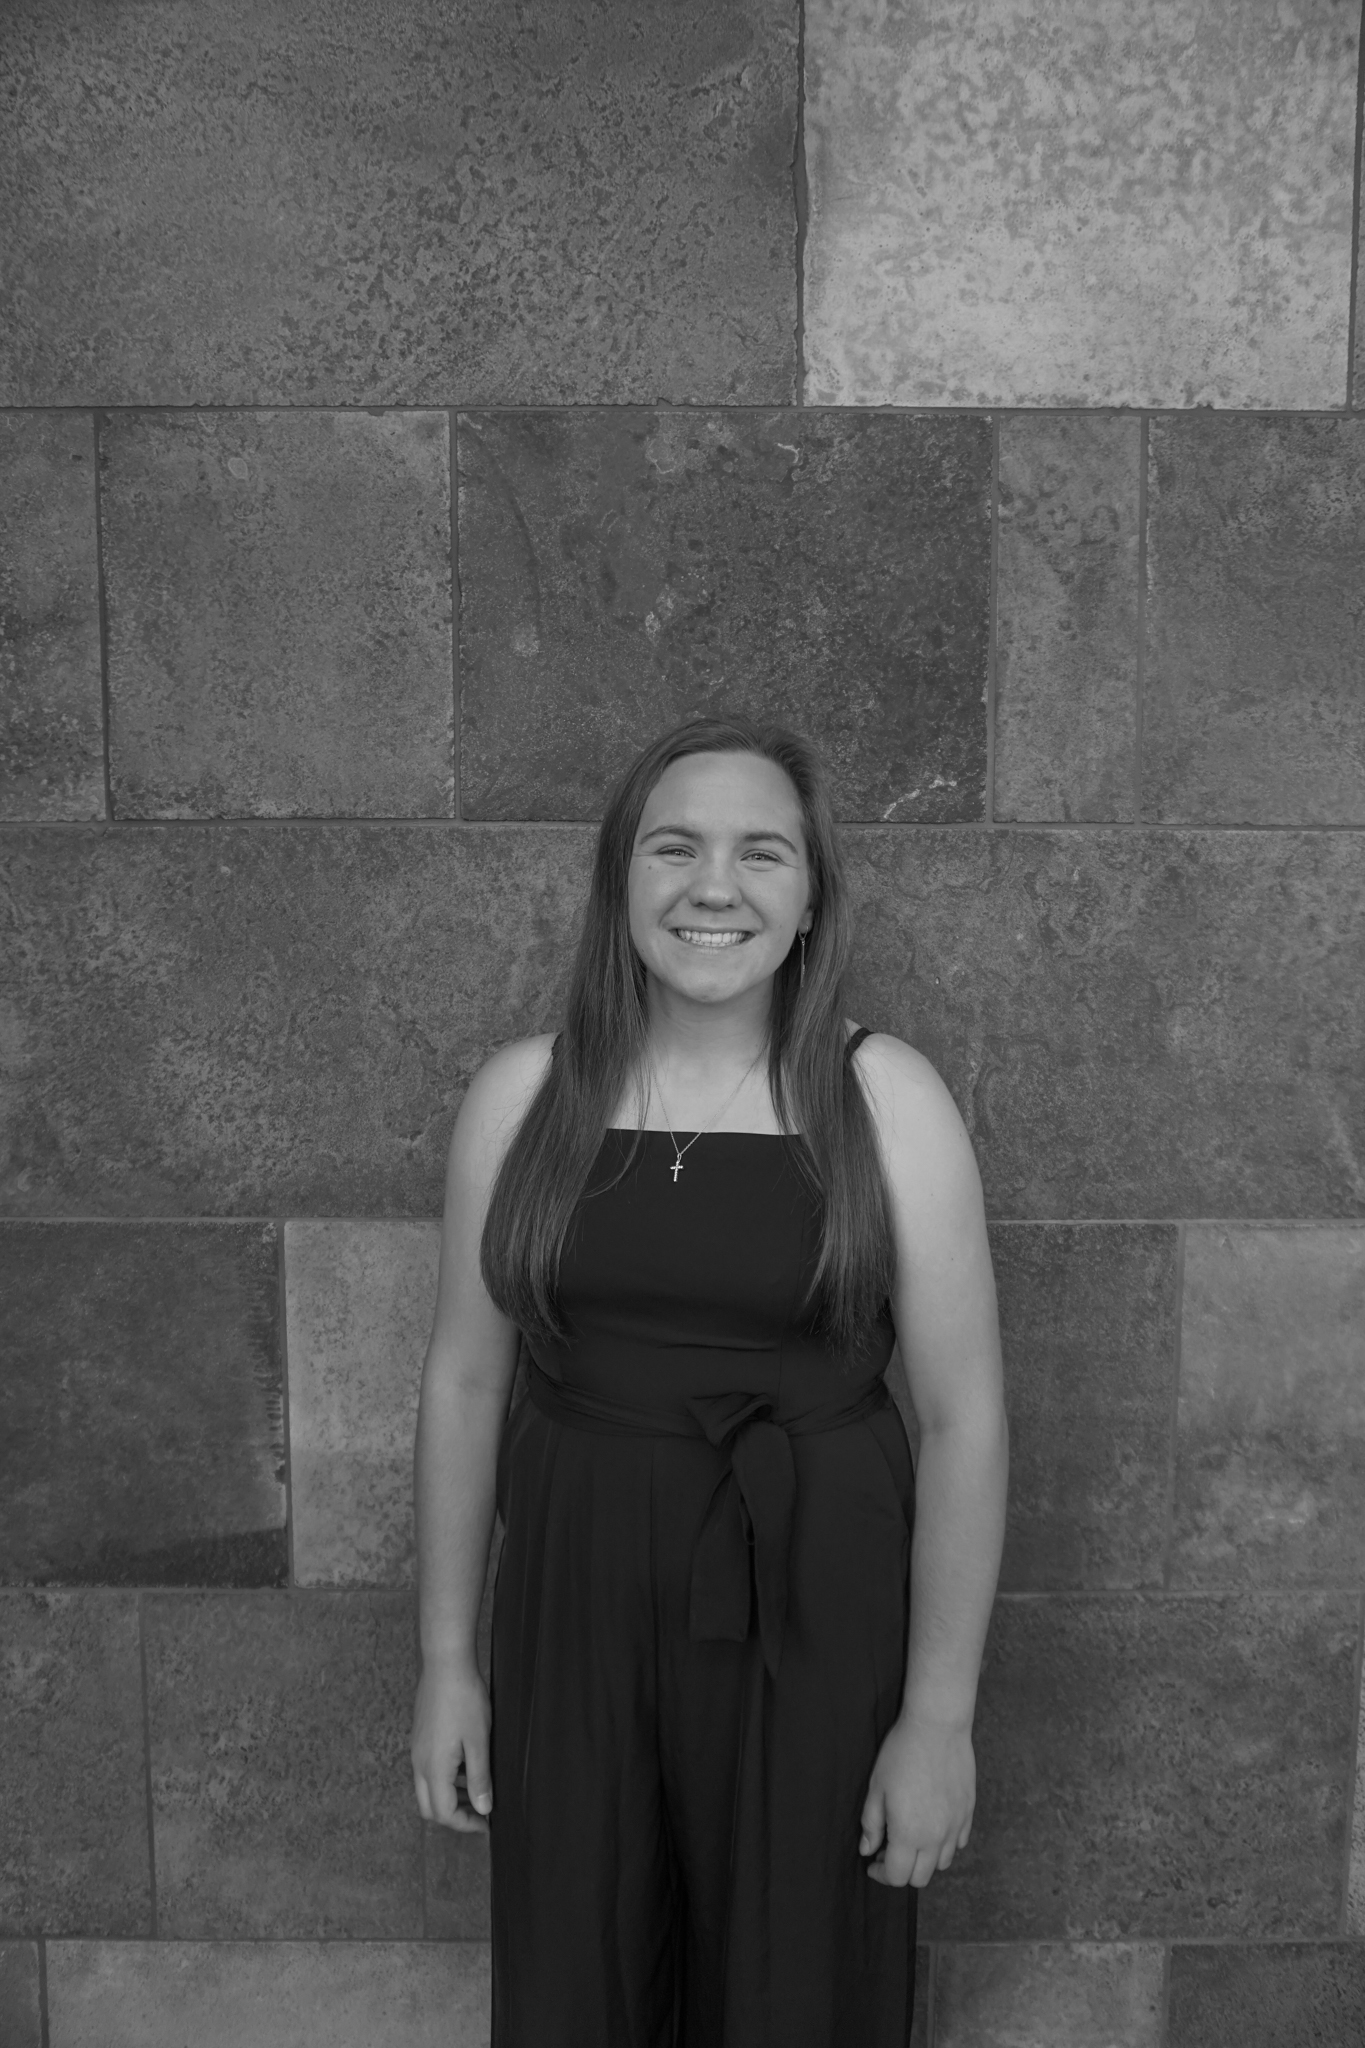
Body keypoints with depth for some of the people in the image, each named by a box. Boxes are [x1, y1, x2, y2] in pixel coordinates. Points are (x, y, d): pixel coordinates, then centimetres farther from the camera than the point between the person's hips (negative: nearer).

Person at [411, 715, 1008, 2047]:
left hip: (816, 1615, -1)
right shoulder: (524, 1094, -1)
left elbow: (964, 1415, -8)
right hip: (576, 1606, 2)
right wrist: (445, 1658, 5)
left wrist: (939, 1714, -8)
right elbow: (464, 1380, 4)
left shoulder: (885, 1099, -8)